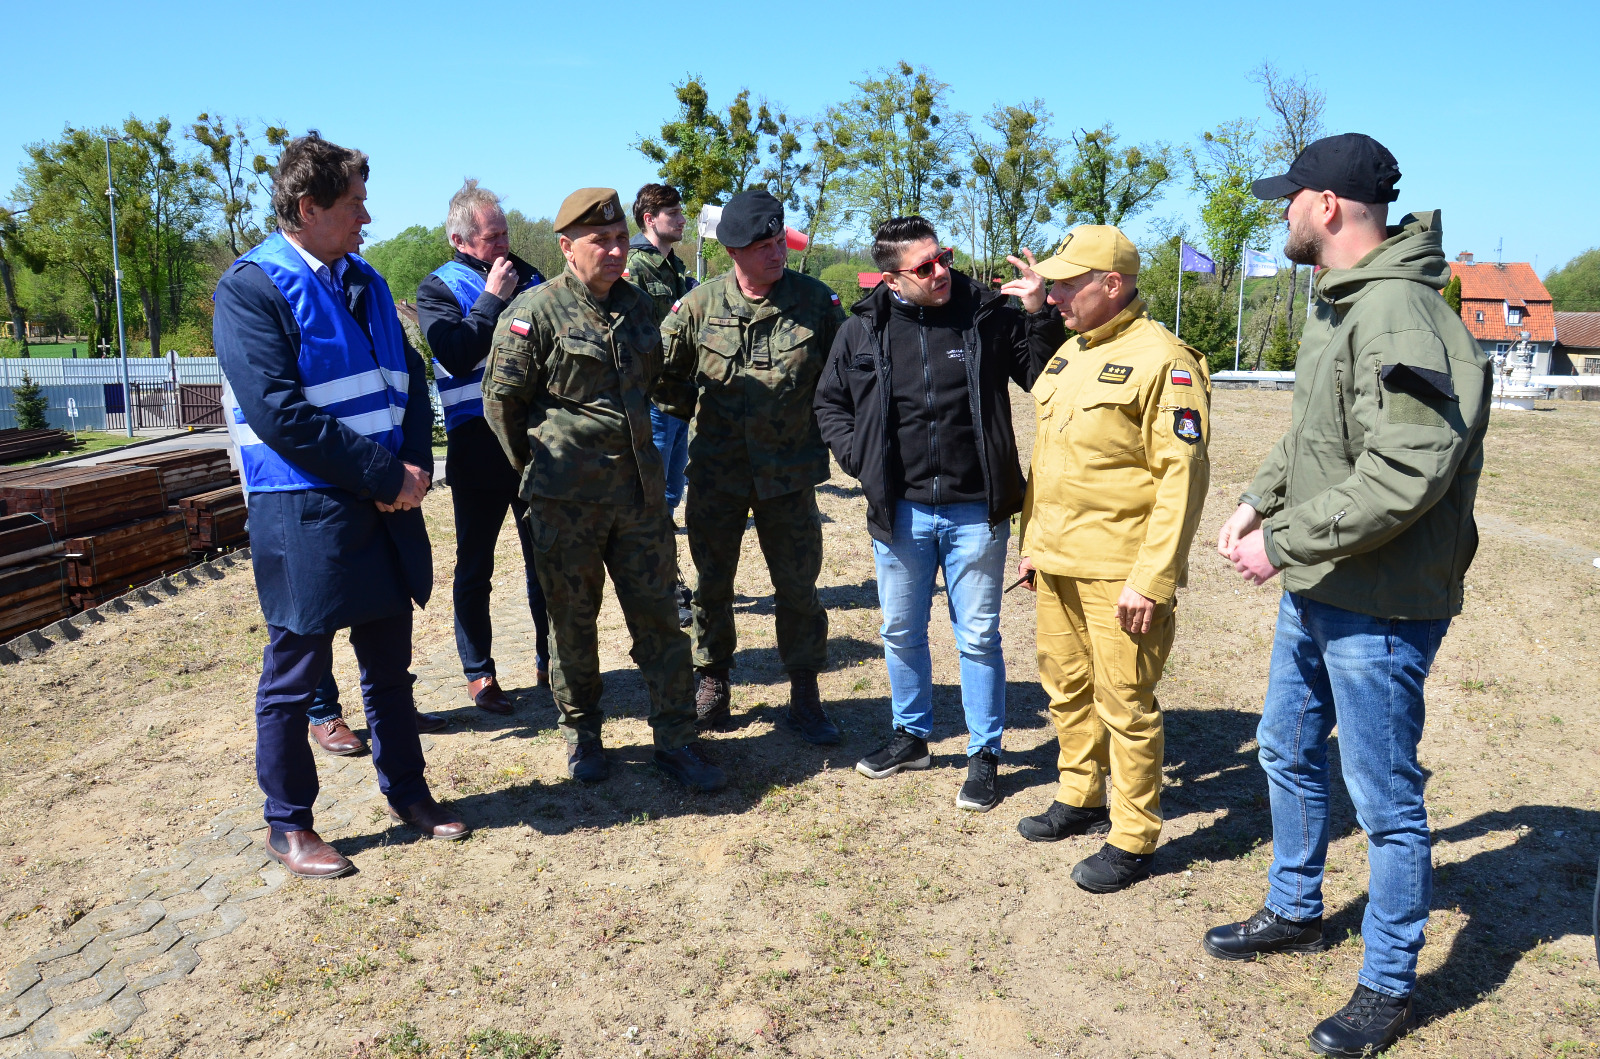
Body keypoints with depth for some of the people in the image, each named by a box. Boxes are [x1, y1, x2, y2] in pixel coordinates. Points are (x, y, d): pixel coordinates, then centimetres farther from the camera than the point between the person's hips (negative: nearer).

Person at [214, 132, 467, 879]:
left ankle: (406, 790, 33)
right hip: (302, 515, -7)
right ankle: (287, 824, 23)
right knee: (293, 678, 7)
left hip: (386, 508, 7)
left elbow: (409, 381, 12)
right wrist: (386, 472, -18)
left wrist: (414, 467, -5)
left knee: (390, 663, 17)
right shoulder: (251, 289, -10)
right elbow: (280, 414, -19)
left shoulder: (364, 283, 12)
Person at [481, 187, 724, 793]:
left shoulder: (636, 306, 9)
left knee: (658, 616, 5)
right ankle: (581, 733, 28)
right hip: (566, 501, -4)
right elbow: (502, 401, -3)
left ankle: (676, 740, 15)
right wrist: (541, 468, 4)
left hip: (640, 491, 5)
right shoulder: (535, 311, -9)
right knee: (573, 622, 9)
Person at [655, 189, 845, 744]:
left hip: (789, 471, 0)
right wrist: (696, 412, 7)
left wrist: (817, 423, 3)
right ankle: (712, 683, 30)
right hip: (716, 471, 1)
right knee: (711, 583, 11)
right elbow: (662, 371, 8)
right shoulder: (700, 304, -5)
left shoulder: (816, 300, -5)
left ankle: (804, 697, 20)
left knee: (798, 586, 5)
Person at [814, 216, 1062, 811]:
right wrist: (859, 459, -1)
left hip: (975, 512, -2)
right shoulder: (862, 331, 0)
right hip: (899, 511, 2)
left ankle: (984, 754, 23)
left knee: (978, 637, 7)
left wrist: (1040, 315, -15)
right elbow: (830, 404, 12)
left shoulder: (990, 317, -4)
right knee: (901, 632, 16)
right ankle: (911, 735, 37)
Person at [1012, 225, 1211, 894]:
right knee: (1067, 688, 18)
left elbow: (1182, 476, -18)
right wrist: (1033, 542, 18)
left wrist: (1152, 579, -21)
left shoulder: (1162, 360, -14)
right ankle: (1081, 800, 36)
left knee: (1124, 704, 1)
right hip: (1057, 563, 8)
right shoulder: (1068, 354, 13)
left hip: (1118, 573, -8)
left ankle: (1133, 839, 16)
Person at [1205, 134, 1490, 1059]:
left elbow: (1404, 476, -30)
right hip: (1317, 589, 10)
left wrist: (1284, 541, -22)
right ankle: (1297, 913, 44)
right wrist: (1259, 499, 7)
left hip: (1379, 606, -10)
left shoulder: (1399, 314, -23)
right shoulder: (1339, 304, 10)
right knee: (1290, 752, 23)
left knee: (1386, 798, 5)